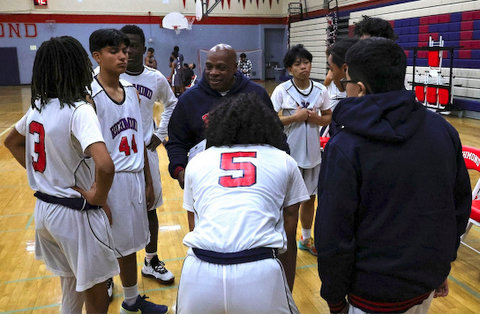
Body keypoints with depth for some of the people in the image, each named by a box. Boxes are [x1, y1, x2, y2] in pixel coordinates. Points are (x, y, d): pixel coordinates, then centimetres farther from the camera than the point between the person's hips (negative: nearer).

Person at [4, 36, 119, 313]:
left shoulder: (38, 106, 1)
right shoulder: (79, 110, -23)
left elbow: (12, 142, 20)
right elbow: (105, 166, -37)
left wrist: (45, 174, 13)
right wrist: (98, 197, -19)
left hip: (45, 208, 8)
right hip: (76, 214, -8)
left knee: (71, 284, 28)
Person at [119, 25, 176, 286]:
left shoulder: (156, 79, 0)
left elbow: (171, 105, 18)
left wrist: (160, 134, 9)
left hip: (145, 152, 3)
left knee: (149, 207, 14)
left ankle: (151, 262, 34)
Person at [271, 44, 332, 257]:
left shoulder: (320, 90, 2)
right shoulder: (282, 90, -9)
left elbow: (328, 117, 10)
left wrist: (316, 118, -11)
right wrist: (295, 117, -20)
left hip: (313, 155, 4)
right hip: (289, 155, -4)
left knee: (309, 198, 16)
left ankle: (306, 239, 35)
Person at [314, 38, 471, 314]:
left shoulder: (345, 148, -22)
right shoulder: (444, 130, -5)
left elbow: (334, 239, -19)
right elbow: (460, 206, 6)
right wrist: (442, 265, 18)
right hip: (429, 286, 6)